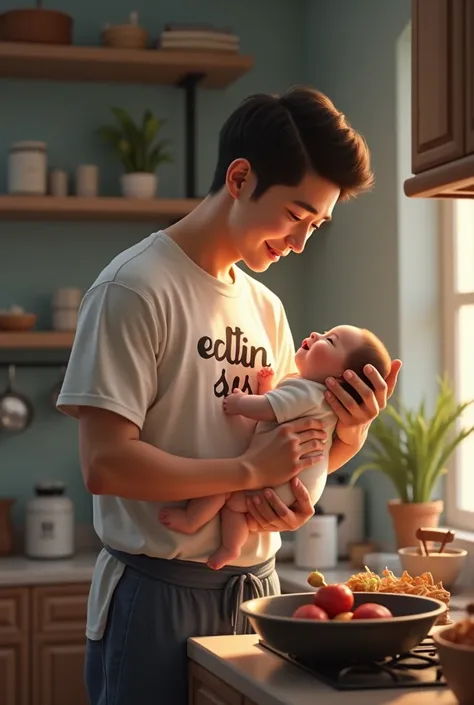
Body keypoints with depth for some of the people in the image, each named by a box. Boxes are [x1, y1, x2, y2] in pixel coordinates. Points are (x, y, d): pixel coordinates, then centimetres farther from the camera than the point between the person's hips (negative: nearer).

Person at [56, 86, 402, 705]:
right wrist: (249, 470, -17)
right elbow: (105, 463, -19)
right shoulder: (135, 288, -11)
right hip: (159, 596, -7)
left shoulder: (266, 309, 12)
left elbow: (293, 453, 15)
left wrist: (349, 435, -6)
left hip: (254, 586, 7)